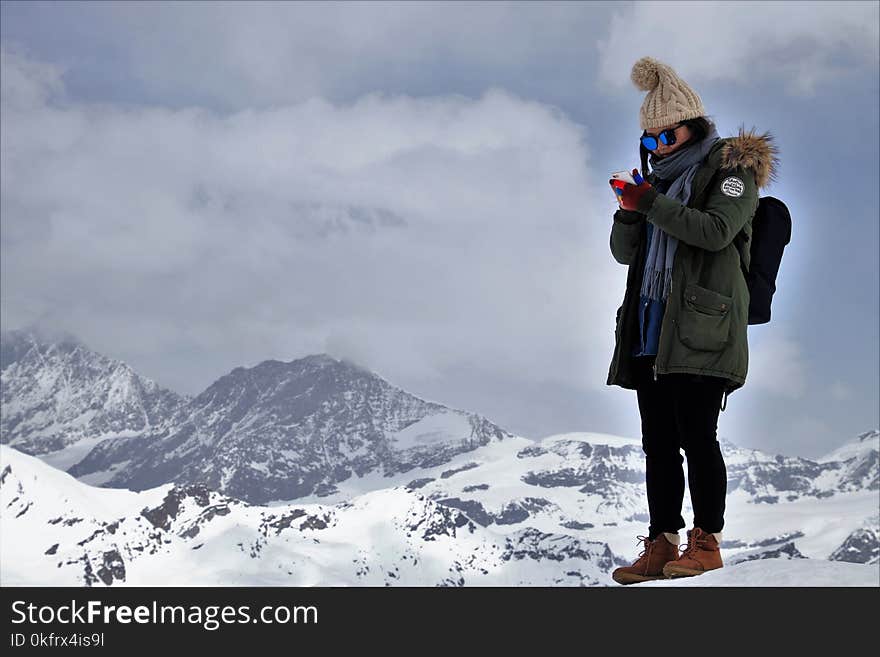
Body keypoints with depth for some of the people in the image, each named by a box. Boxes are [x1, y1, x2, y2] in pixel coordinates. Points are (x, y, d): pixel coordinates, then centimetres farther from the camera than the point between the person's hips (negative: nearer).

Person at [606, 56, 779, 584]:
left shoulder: (730, 170, 1)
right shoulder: (660, 178, 21)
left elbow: (717, 230, -17)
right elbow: (624, 252, 16)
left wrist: (652, 204, -19)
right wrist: (630, 211, -4)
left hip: (700, 328, -7)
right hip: (649, 330, 7)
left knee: (696, 434, -9)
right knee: (658, 441, 5)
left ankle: (707, 541, -1)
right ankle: (662, 545, 7)